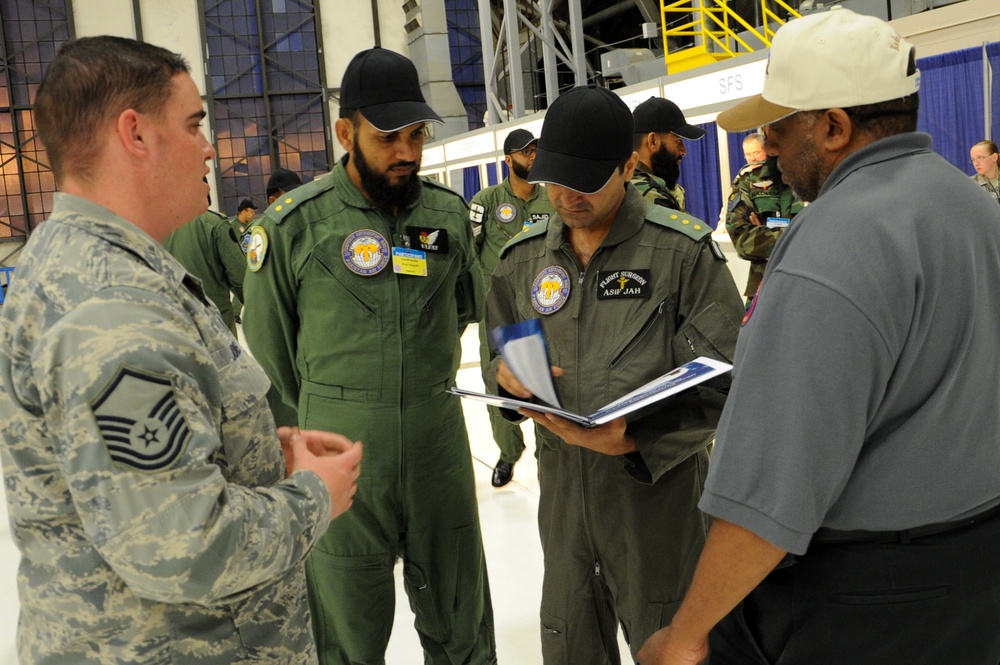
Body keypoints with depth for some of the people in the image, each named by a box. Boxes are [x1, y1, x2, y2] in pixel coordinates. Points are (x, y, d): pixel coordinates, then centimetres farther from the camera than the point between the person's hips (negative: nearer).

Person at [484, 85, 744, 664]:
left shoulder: (685, 250, -9)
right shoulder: (524, 258, 6)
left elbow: (722, 384, -12)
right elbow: (501, 361, 15)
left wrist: (634, 437, -25)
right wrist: (506, 378, -9)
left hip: (658, 493, -4)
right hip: (562, 492, 4)